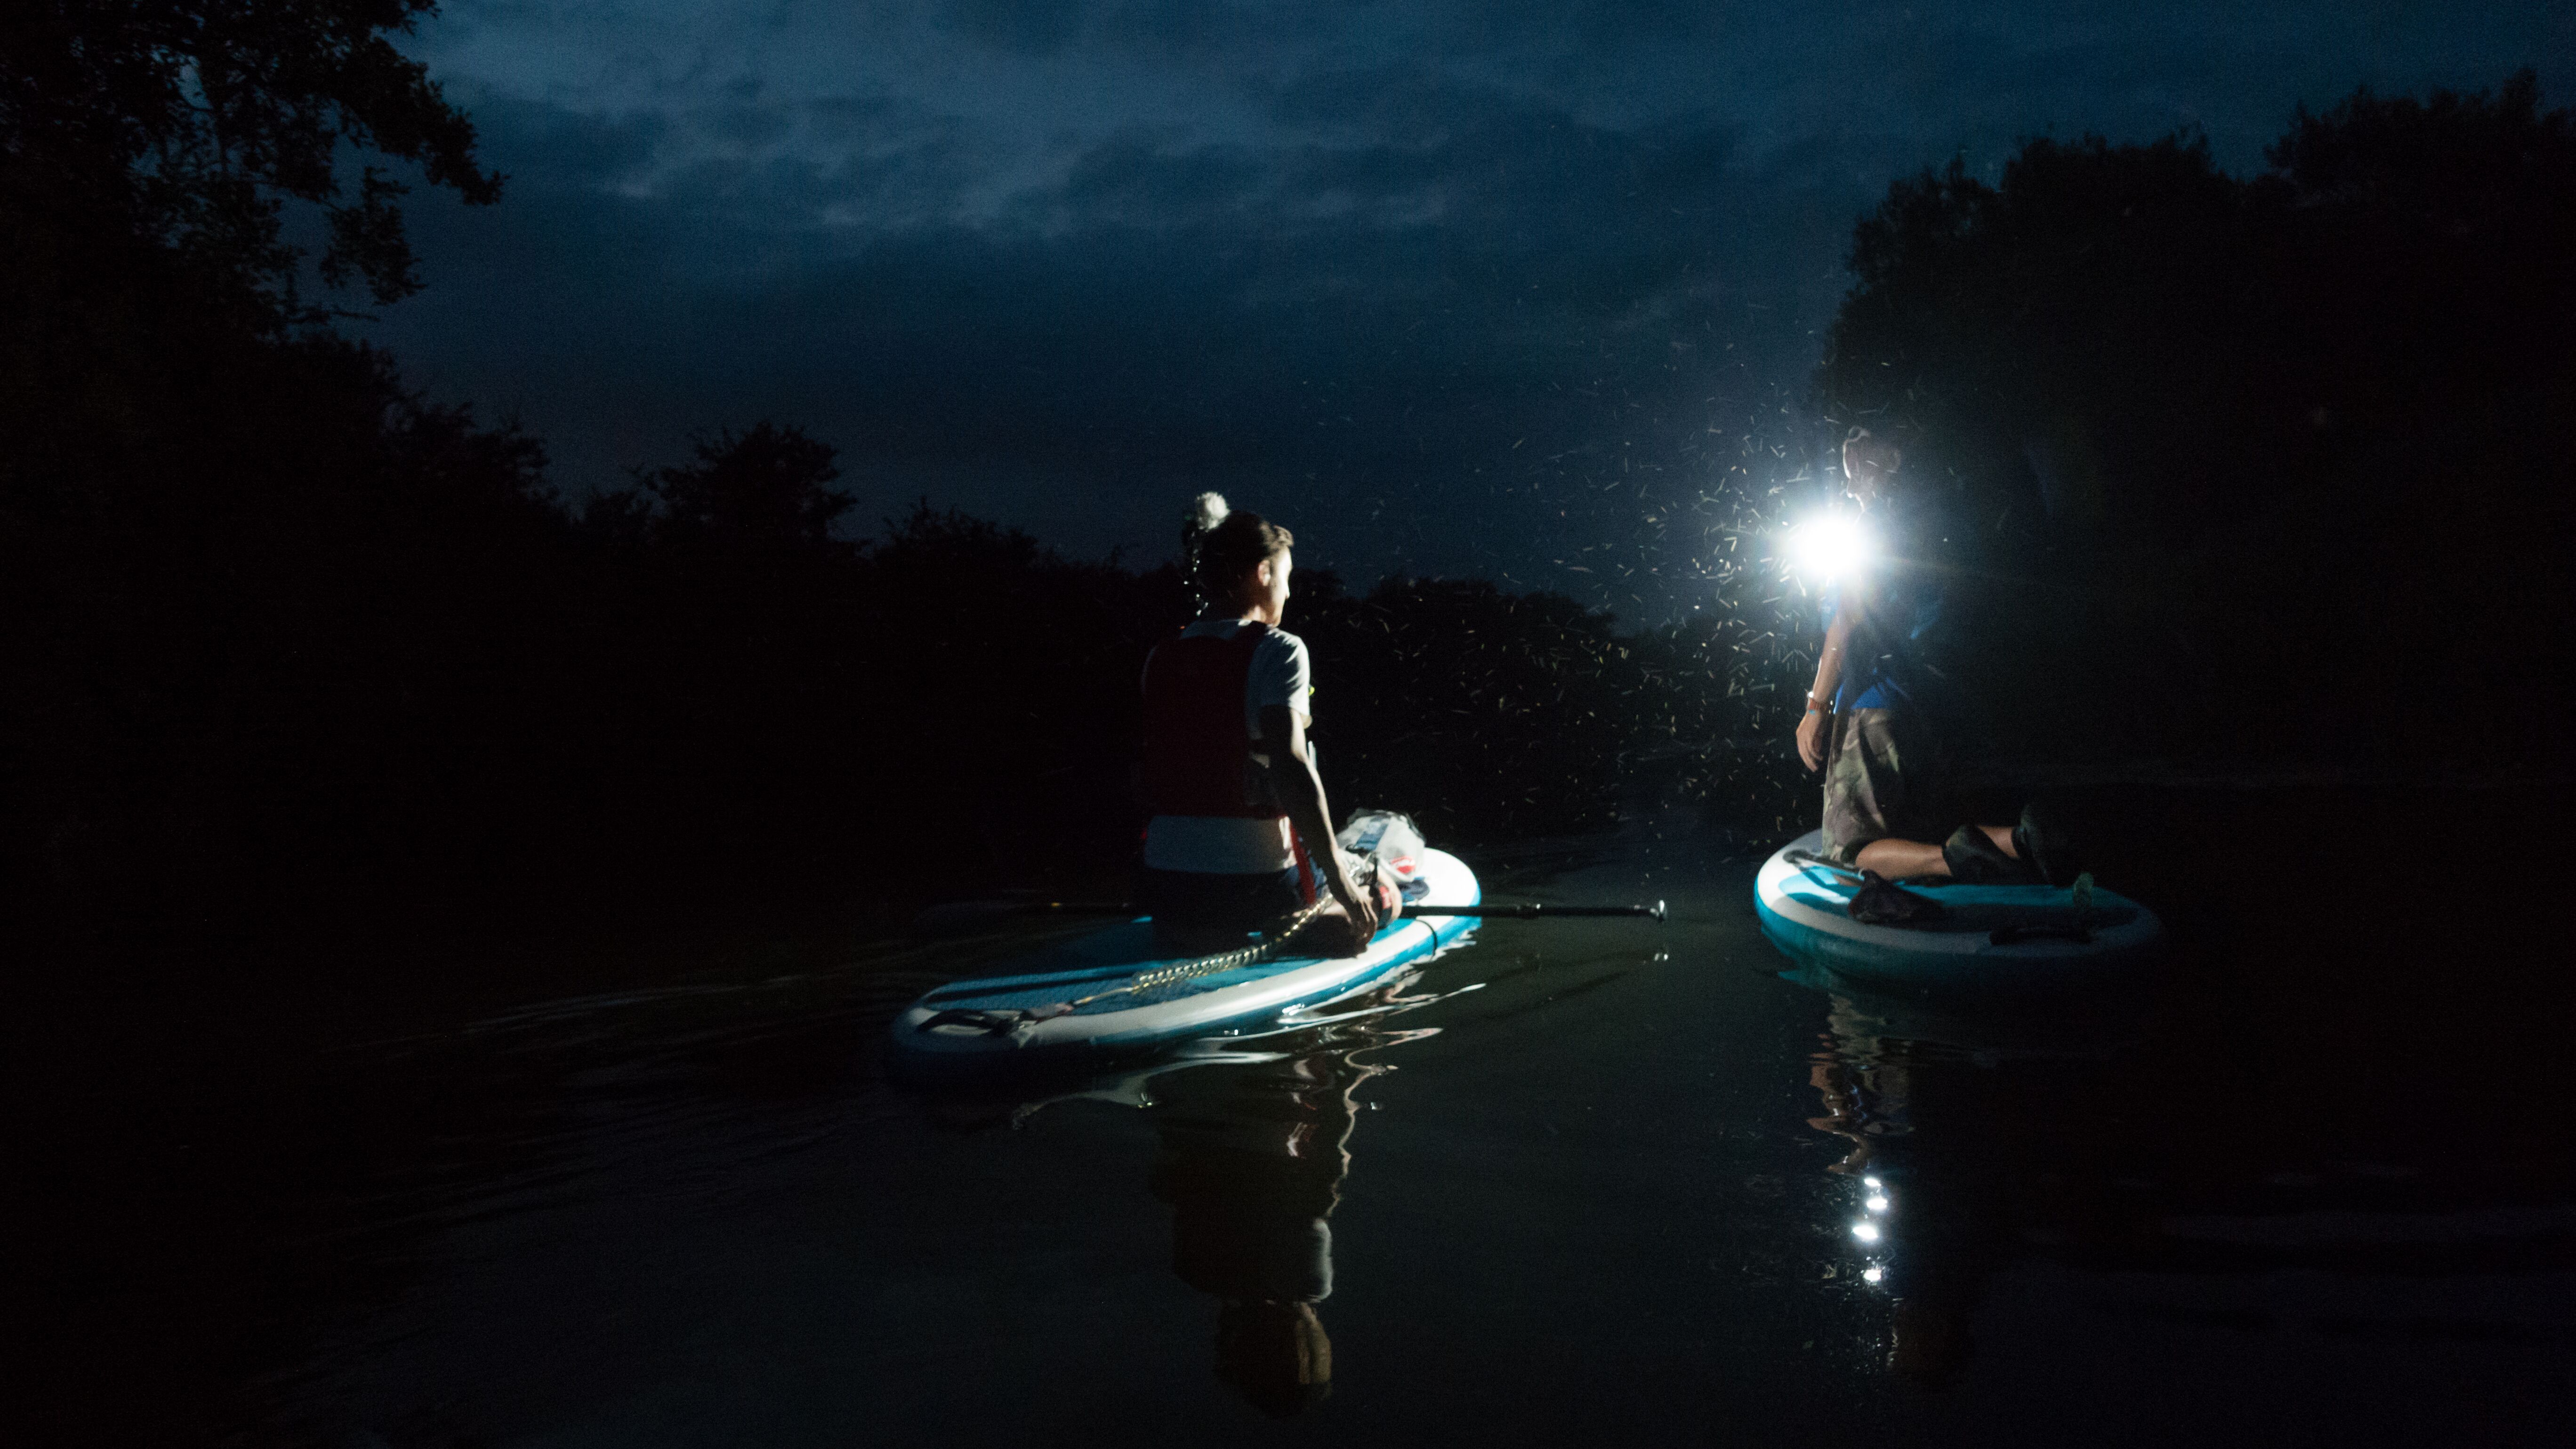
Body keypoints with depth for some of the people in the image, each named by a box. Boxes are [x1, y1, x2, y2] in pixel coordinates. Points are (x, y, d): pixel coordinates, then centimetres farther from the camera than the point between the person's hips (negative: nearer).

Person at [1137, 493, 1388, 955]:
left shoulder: (1160, 659, 8)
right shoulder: (1277, 650, -10)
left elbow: (1149, 776, 11)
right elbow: (1291, 767, -21)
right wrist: (1341, 882, -18)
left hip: (1163, 884, 6)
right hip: (1253, 879, -6)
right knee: (1381, 898, 20)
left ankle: (1189, 931, 18)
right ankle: (1314, 928, 4)